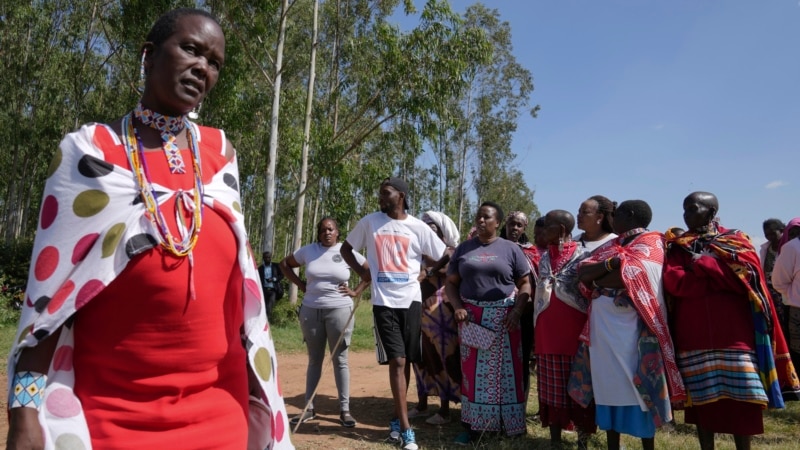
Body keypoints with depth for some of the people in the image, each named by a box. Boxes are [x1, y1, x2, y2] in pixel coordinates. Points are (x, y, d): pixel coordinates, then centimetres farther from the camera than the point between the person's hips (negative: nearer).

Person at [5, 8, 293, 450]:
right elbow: (51, 286, -6)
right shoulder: (90, 150, -4)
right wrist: (26, 410, -12)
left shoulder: (220, 153, 4)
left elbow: (238, 279, 7)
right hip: (107, 412, -2)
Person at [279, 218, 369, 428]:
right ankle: (309, 408, 20)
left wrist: (356, 292, -3)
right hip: (311, 311, 2)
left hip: (339, 310, -2)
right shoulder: (308, 250, 2)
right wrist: (300, 284, 4)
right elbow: (285, 264, 15)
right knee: (314, 360, 12)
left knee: (340, 360, 3)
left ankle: (344, 410, 10)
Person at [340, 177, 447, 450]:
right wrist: (361, 272, 2)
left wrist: (425, 275, 2)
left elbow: (445, 258, 8)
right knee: (396, 361, -5)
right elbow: (346, 248, 14)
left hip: (411, 300, 1)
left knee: (405, 361, 9)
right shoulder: (369, 222, 1)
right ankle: (406, 428, 0)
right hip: (383, 302, -1)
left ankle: (397, 419, 26)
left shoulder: (418, 228, -1)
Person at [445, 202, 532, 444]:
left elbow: (525, 283, 2)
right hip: (472, 318, 2)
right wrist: (458, 307, -7)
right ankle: (473, 425, 12)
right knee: (473, 371, 4)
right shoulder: (463, 249, 9)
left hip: (503, 318, -2)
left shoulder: (511, 249, 4)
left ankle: (510, 423, 15)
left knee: (506, 370, 2)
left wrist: (517, 310, -13)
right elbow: (451, 283, 9)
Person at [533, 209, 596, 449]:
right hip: (547, 330, 5)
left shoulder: (583, 255, -3)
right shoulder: (544, 258, 13)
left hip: (574, 329, -5)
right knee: (551, 386, 9)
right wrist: (537, 326, 11)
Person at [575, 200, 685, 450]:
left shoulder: (651, 243, -3)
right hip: (602, 326, 6)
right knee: (609, 386, 11)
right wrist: (612, 263, -12)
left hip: (631, 329, -6)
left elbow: (629, 278, -20)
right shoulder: (611, 246, 18)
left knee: (637, 388, 0)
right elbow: (582, 272, 3)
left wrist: (597, 278, -4)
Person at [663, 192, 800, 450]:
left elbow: (747, 275, -10)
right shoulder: (677, 247, 10)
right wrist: (721, 275, -9)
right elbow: (673, 282, -7)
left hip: (733, 333, -1)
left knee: (741, 399, 0)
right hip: (694, 335, 1)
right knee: (702, 399, 5)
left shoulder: (736, 241, 8)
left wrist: (703, 264, -8)